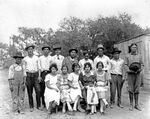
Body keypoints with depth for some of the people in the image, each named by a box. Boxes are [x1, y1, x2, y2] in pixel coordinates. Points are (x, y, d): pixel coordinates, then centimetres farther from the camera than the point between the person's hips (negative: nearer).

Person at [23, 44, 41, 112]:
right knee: (30, 92, 4)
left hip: (35, 75, 0)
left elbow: (38, 67, 9)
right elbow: (24, 69, 7)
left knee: (38, 91, -8)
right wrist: (24, 77, -1)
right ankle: (31, 106, 15)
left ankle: (38, 105, 6)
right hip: (28, 75, 0)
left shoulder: (36, 58, 8)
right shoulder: (25, 59, 5)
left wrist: (39, 76, 1)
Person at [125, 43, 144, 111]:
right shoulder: (128, 56, 6)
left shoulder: (139, 56, 10)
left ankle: (136, 105, 13)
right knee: (131, 90, 0)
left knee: (137, 90, 4)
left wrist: (140, 69, -11)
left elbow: (142, 65, 9)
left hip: (138, 74, 2)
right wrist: (129, 70, -14)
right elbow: (126, 65, 3)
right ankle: (131, 105, 9)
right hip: (130, 74, -1)